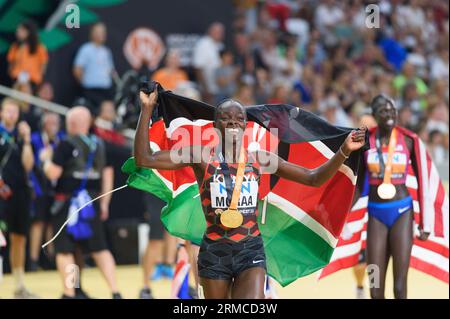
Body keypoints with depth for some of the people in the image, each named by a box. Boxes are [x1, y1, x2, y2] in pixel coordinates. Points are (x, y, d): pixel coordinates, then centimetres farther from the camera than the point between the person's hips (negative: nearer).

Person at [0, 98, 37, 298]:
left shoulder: (21, 135, 10)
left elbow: (28, 165, 2)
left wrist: (26, 140, -6)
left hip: (20, 192, 5)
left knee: (19, 240, 9)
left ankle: (19, 287, 16)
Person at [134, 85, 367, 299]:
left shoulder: (259, 158, 2)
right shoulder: (201, 156, -4)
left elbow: (314, 179, 5)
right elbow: (144, 159, -11)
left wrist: (344, 151, -9)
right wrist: (147, 109, -17)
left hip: (251, 250, 1)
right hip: (214, 251, -1)